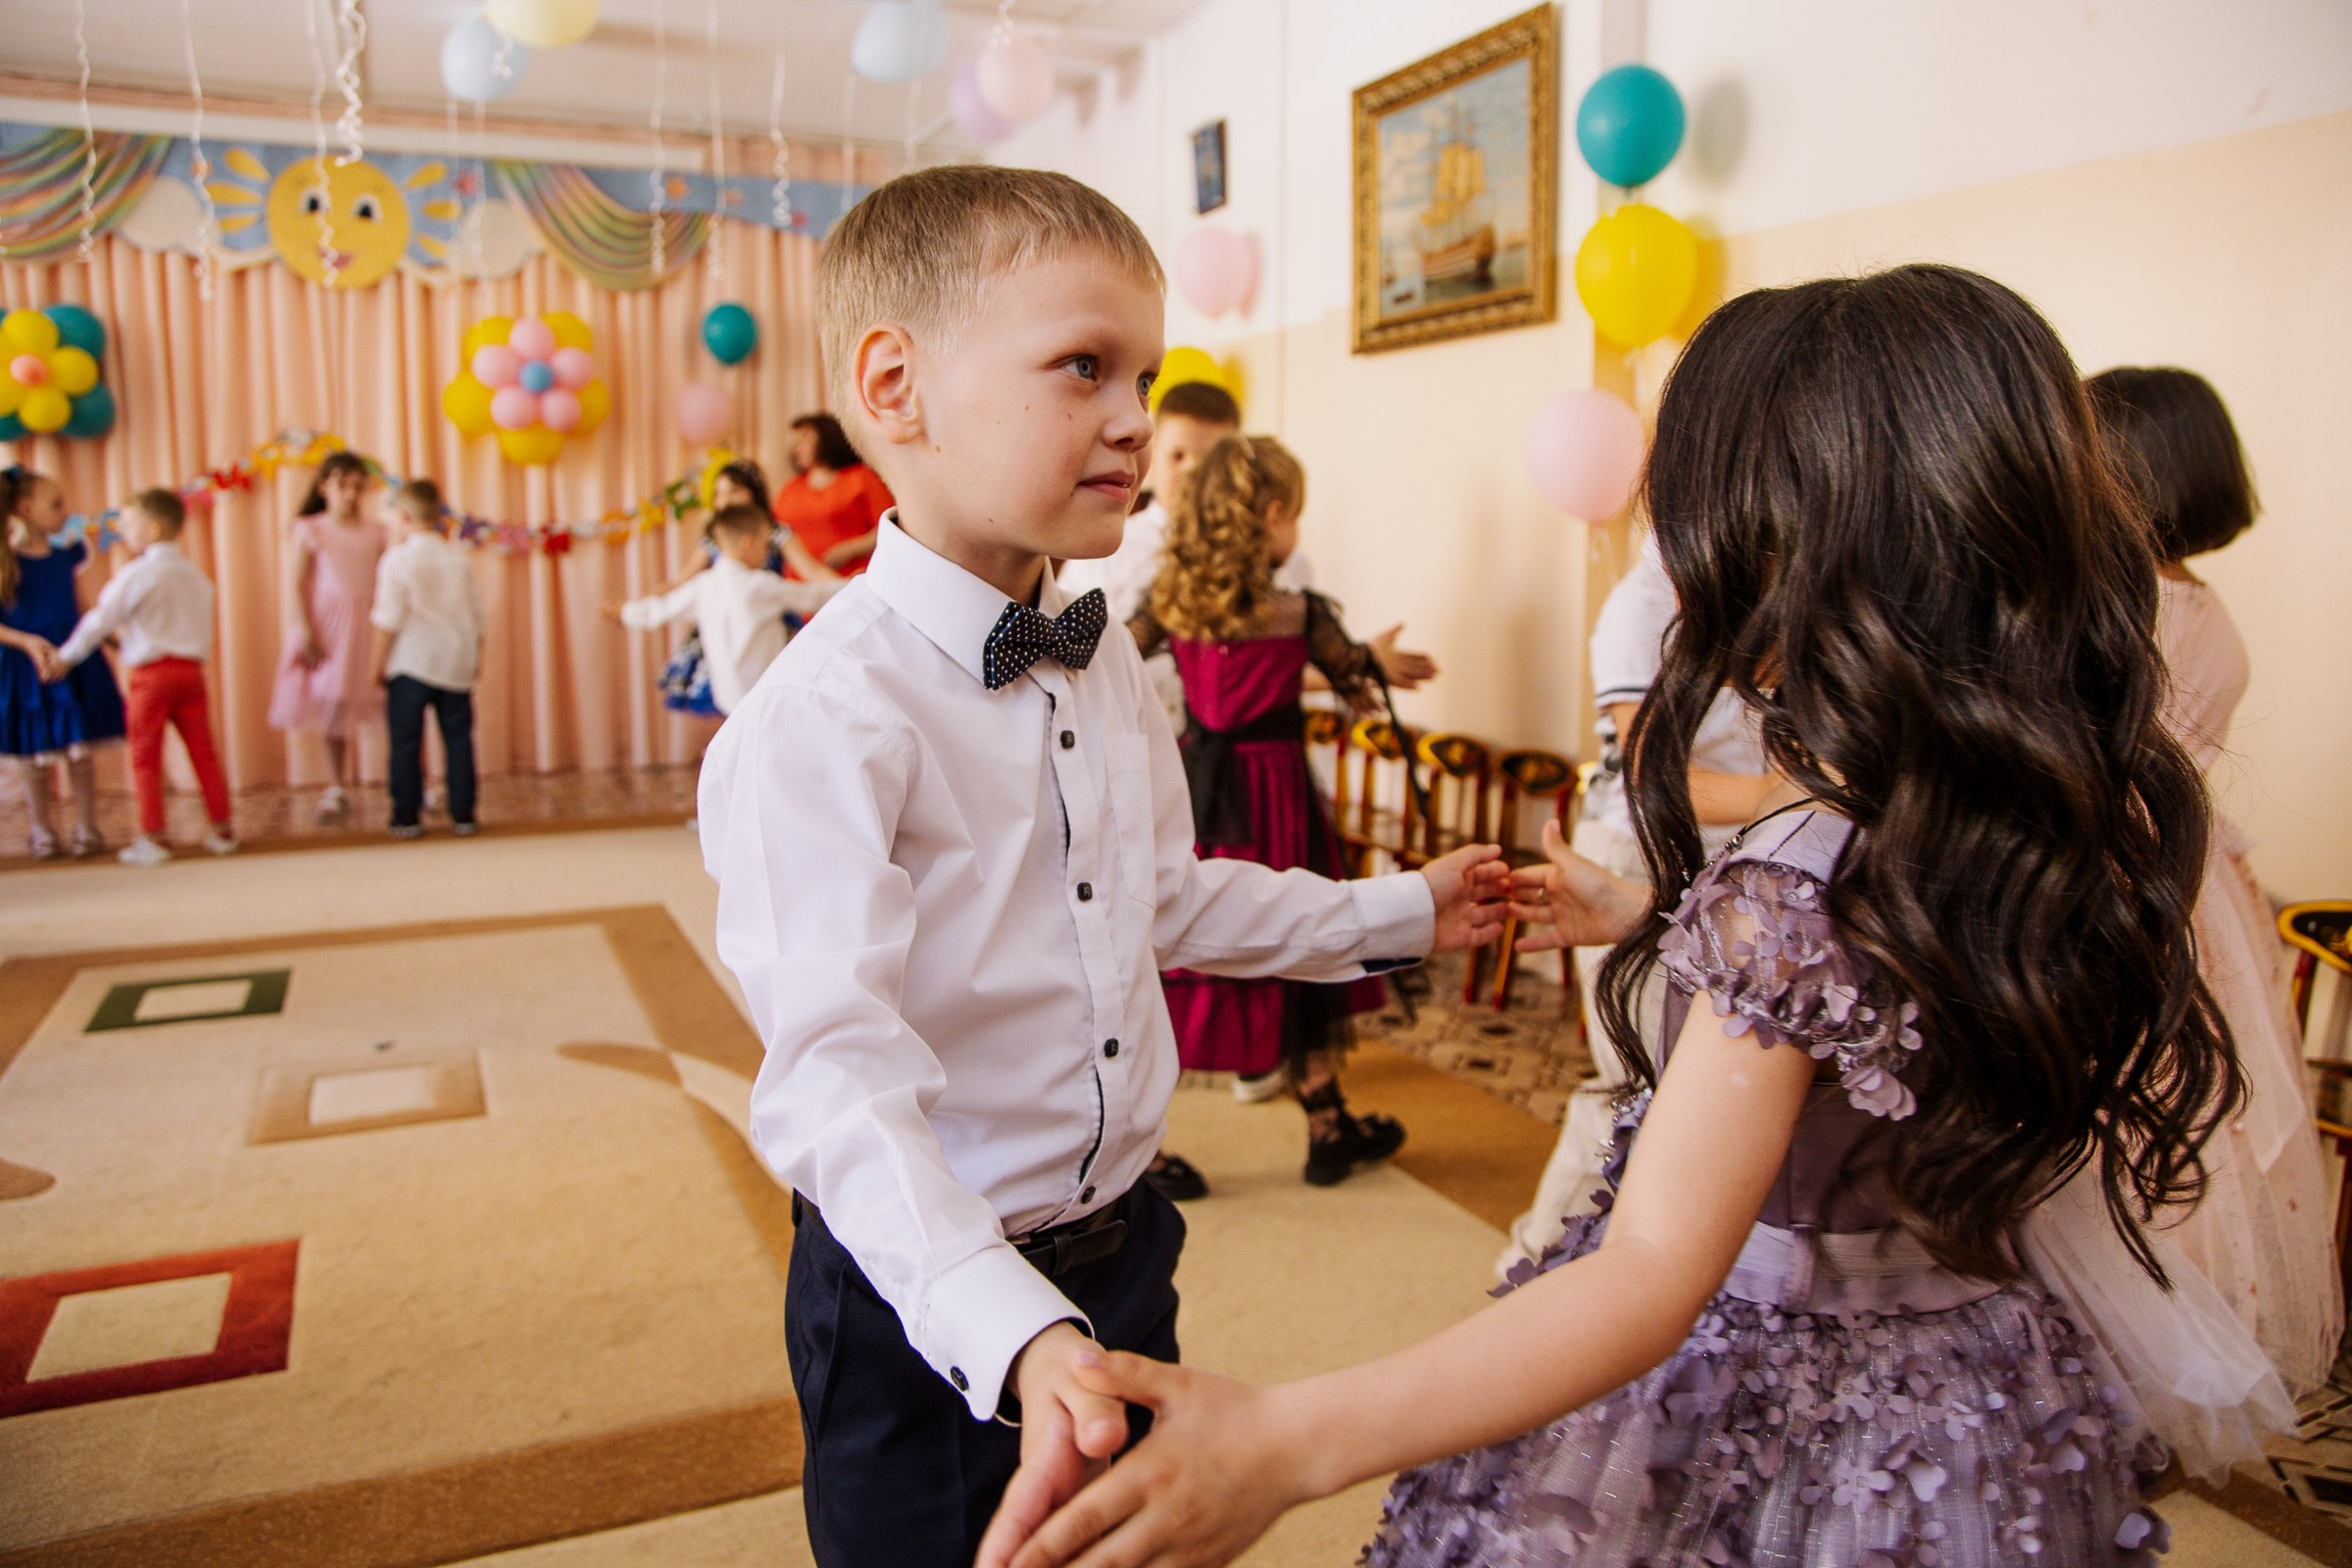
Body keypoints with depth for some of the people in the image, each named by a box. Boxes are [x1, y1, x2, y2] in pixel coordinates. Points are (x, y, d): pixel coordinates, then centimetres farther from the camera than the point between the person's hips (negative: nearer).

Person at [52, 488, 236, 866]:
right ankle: (221, 829, 12)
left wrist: (65, 657, 10)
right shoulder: (195, 573, 11)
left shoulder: (136, 575, -8)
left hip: (151, 674, -5)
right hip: (191, 669, 5)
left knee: (146, 759, 3)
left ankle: (151, 838, 4)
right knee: (203, 752, 8)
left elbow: (101, 620, -4)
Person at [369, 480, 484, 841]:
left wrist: (378, 663, 0)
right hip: (457, 663, 4)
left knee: (406, 742, 3)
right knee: (458, 739, 7)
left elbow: (389, 619, -9)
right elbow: (476, 617, 11)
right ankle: (463, 814, 8)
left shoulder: (397, 559, -6)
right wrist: (476, 658, 20)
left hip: (411, 662, -4)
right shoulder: (460, 559, 8)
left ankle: (407, 816, 5)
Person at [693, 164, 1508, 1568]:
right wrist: (1020, 1335, -40)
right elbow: (839, 1082, -30)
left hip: (1124, 1252, 7)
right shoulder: (824, 724, -25)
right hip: (937, 1305, -7)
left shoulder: (1109, 671, 2)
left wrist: (1396, 914, 21)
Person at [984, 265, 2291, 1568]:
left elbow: (1650, 1282, -37)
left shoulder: (1794, 891, -33)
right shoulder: (2081, 804, -9)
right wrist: (1652, 919, 17)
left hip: (1778, 1424, -7)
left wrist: (1290, 1441, -43)